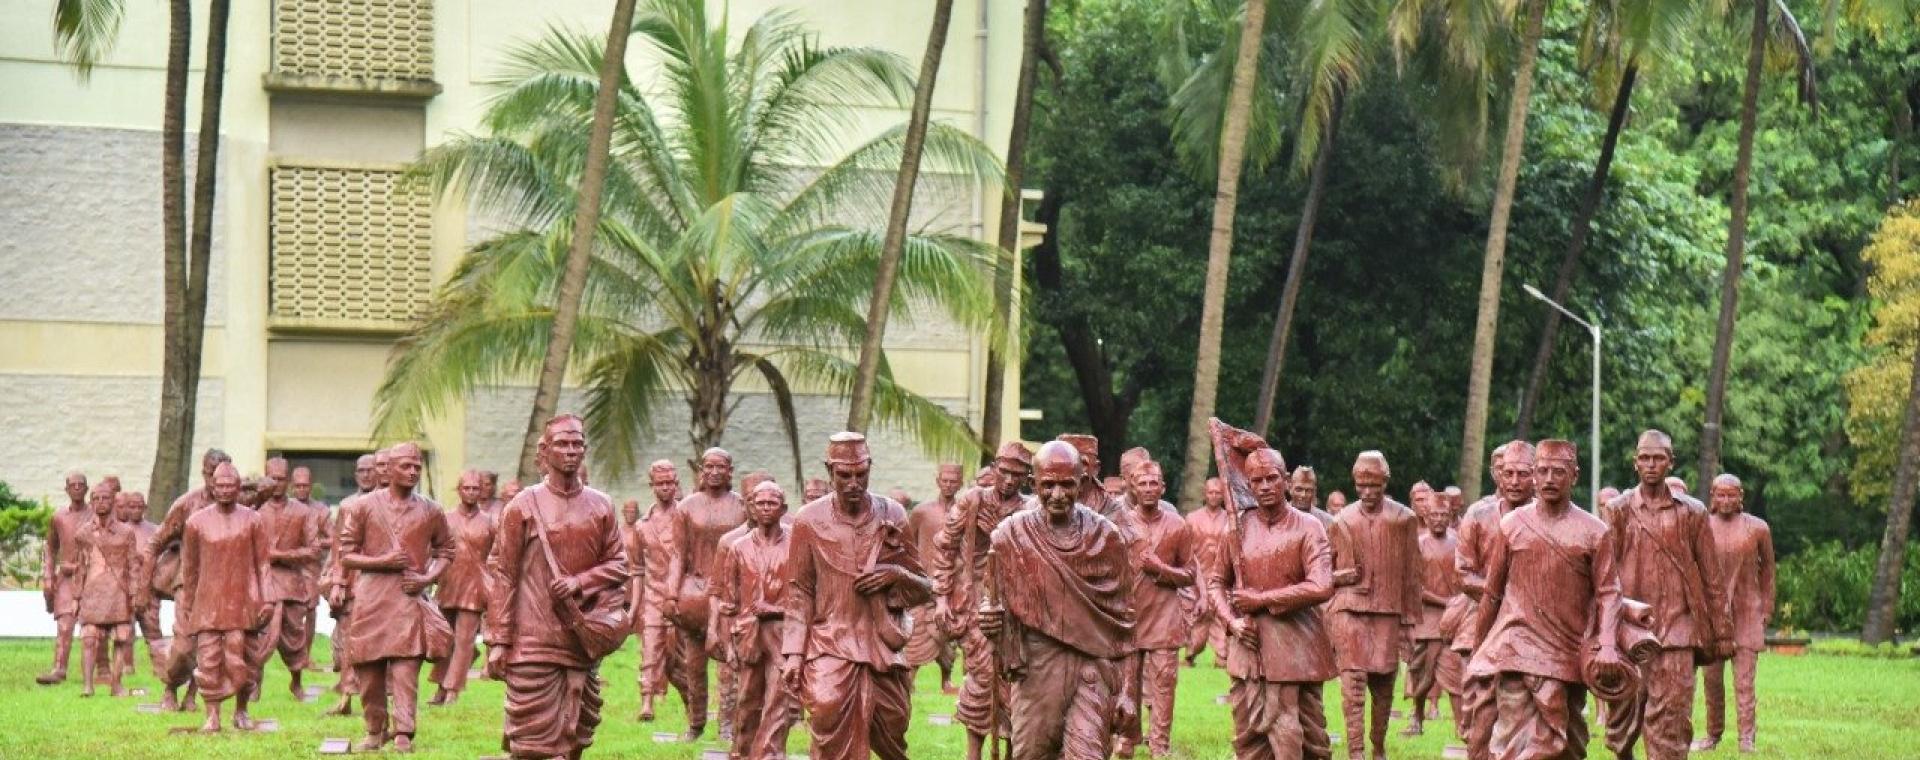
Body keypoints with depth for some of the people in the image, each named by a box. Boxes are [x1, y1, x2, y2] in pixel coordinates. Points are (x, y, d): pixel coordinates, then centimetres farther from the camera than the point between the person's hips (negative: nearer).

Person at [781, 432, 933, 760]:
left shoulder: (892, 517, 5)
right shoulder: (810, 521, 1)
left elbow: (923, 589, 12)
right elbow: (800, 594, 3)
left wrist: (896, 575, -10)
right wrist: (793, 654, -5)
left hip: (885, 647, 2)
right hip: (830, 648, -2)